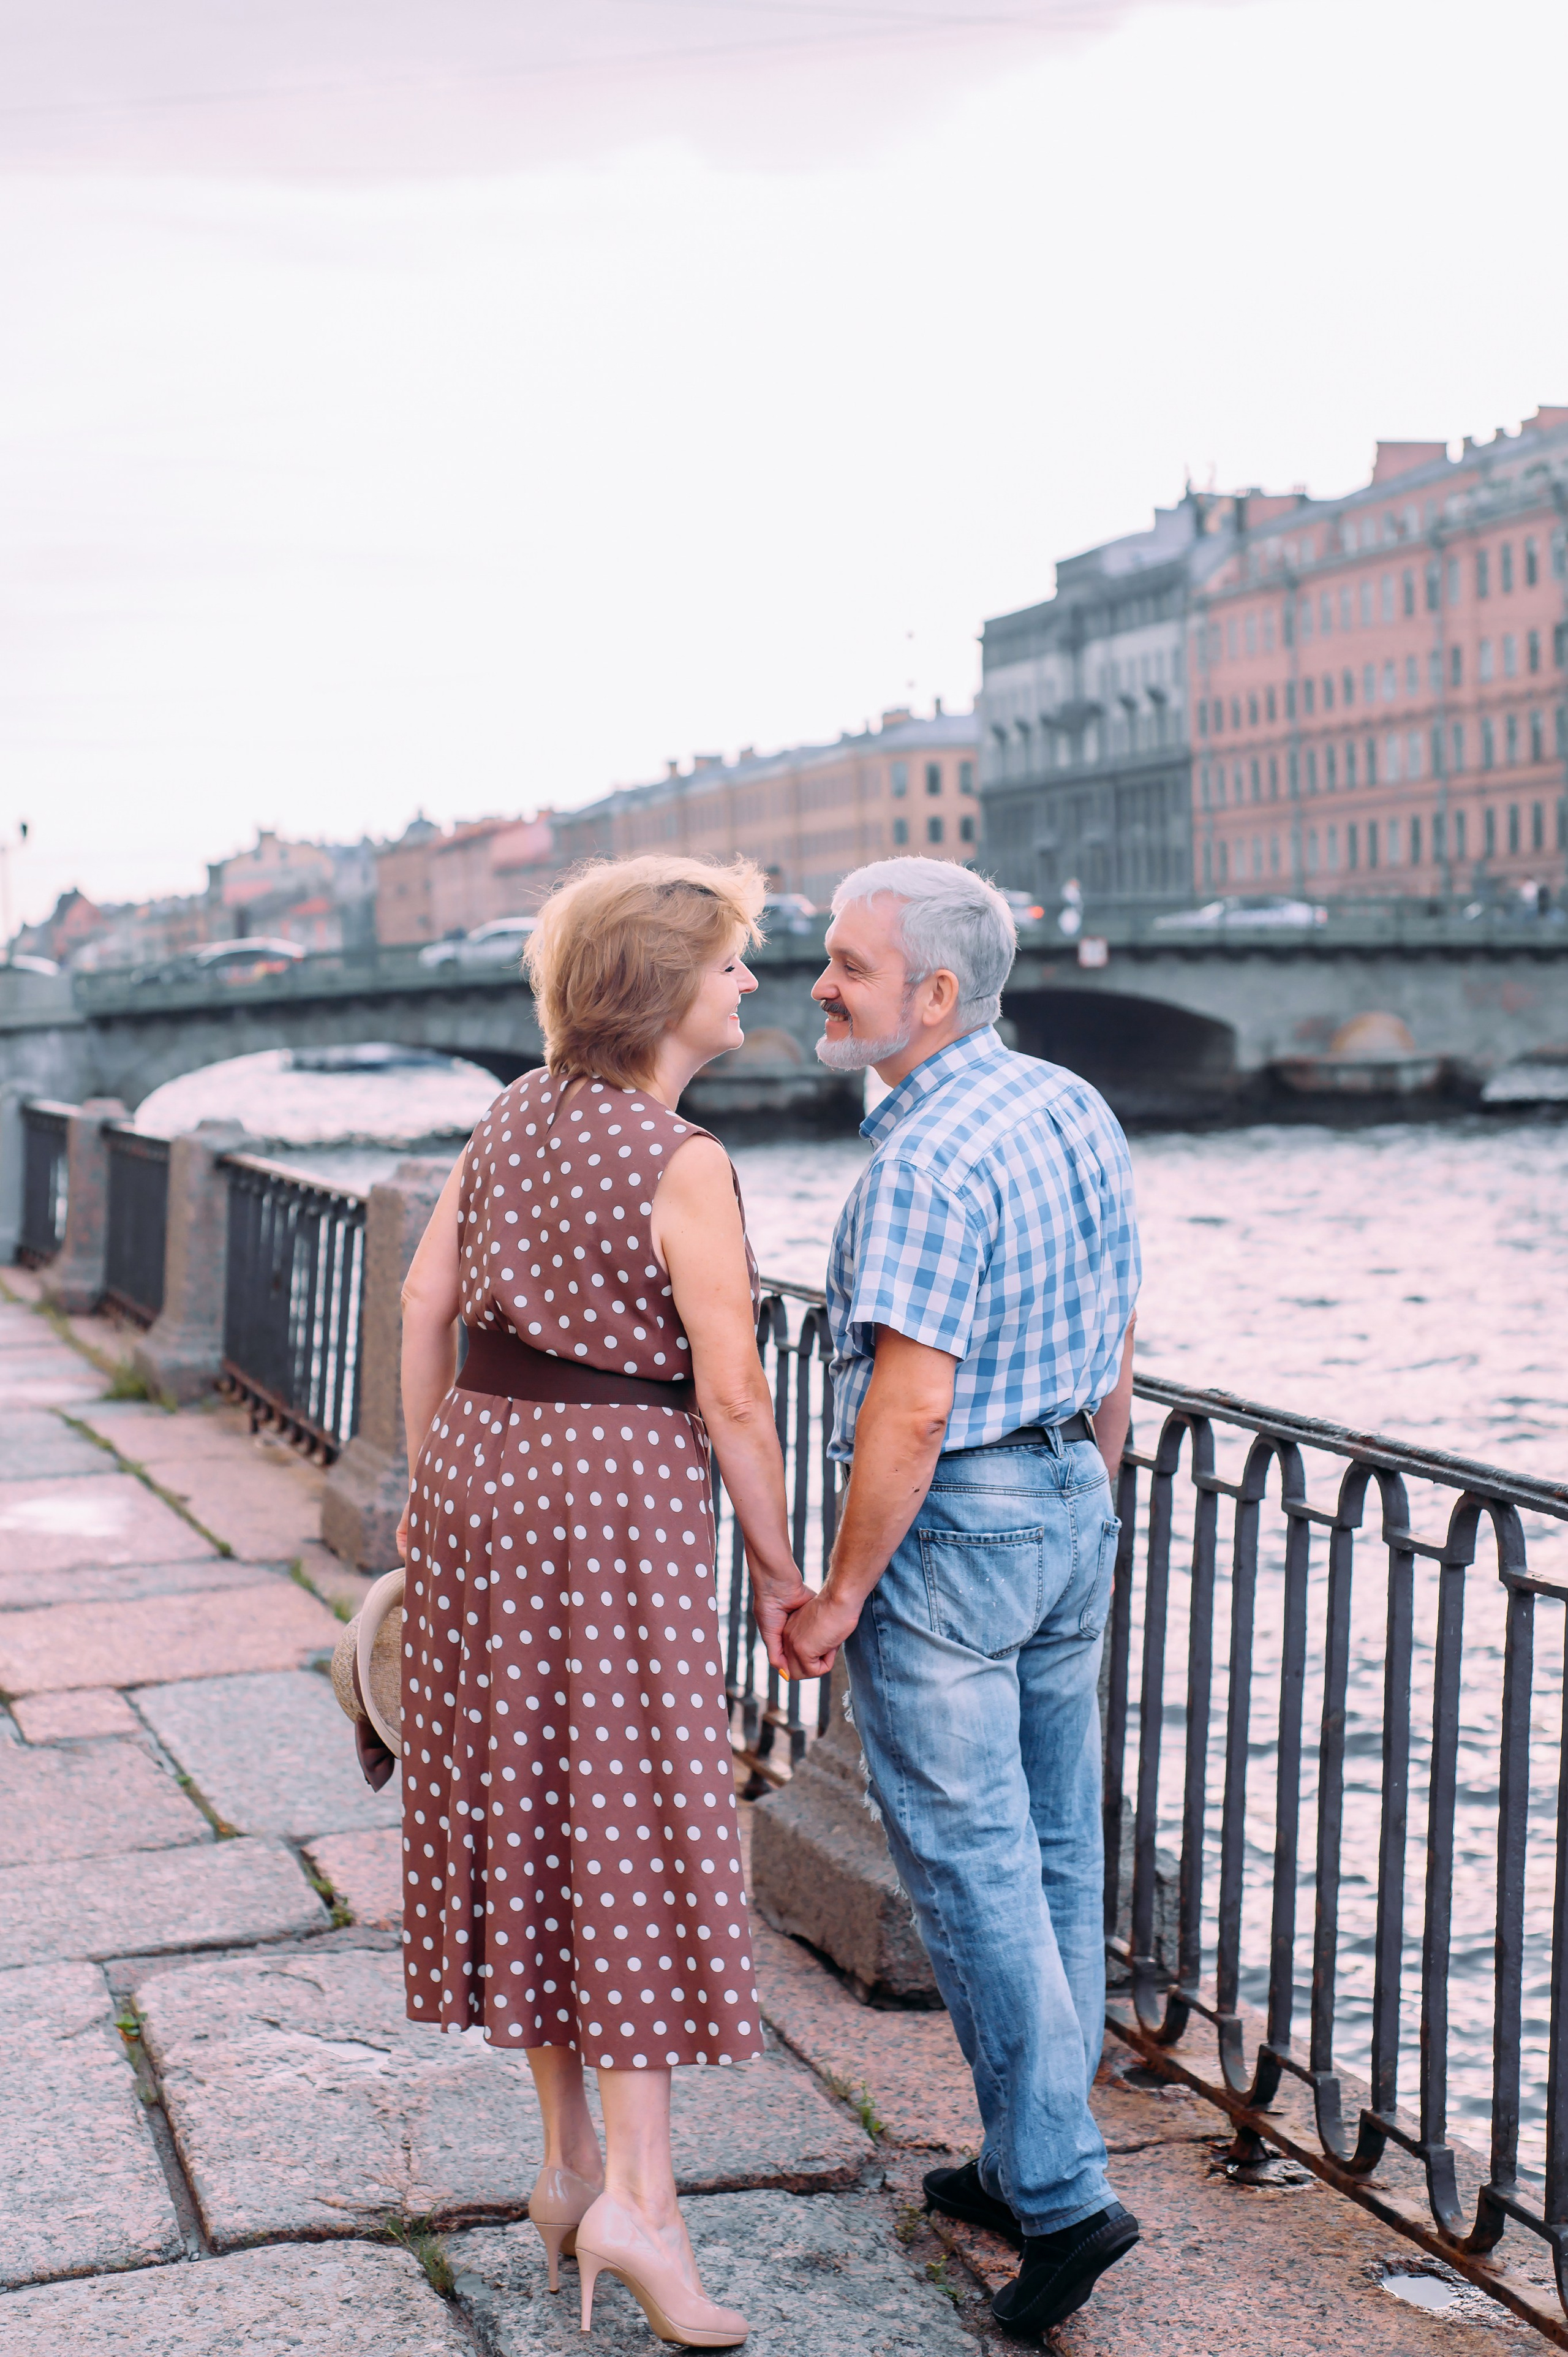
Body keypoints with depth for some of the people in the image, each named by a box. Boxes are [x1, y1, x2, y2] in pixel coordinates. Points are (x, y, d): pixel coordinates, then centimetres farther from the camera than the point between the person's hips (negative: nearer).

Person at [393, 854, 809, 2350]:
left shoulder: (512, 1118, 8)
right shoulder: (681, 1165, -13)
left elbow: (424, 1304, 11)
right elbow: (732, 1398, -14)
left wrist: (433, 1486, 18)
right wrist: (778, 1572, -3)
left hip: (480, 1474, 7)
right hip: (619, 1492, -7)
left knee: (521, 1809, 12)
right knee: (635, 1826, -1)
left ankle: (568, 2158, 24)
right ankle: (635, 2192, -3)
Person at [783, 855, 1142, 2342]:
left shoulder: (925, 1160, -21)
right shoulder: (1075, 1109, 6)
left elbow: (911, 1408, -24)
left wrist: (841, 1596, -16)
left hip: (947, 1530, -9)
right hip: (1068, 1510, 9)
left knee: (968, 1866, -1)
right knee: (1054, 1851, 14)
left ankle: (1063, 2194, 2)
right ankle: (1033, 2163, 26)